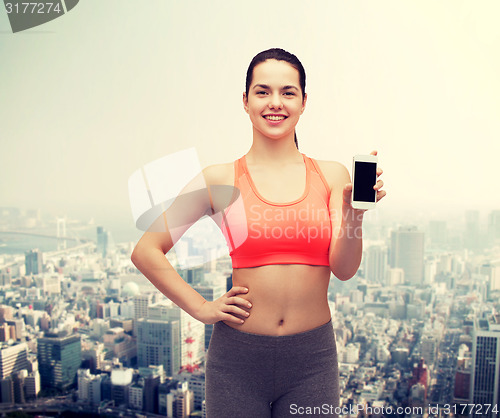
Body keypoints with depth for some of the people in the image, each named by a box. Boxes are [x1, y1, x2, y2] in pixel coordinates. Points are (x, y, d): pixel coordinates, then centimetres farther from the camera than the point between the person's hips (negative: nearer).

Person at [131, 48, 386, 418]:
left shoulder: (331, 176, 2)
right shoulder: (220, 180, -4)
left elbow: (344, 269, -4)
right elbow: (146, 251, 0)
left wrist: (354, 213, -20)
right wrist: (202, 308, -3)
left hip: (312, 358, 2)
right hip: (238, 357, -1)